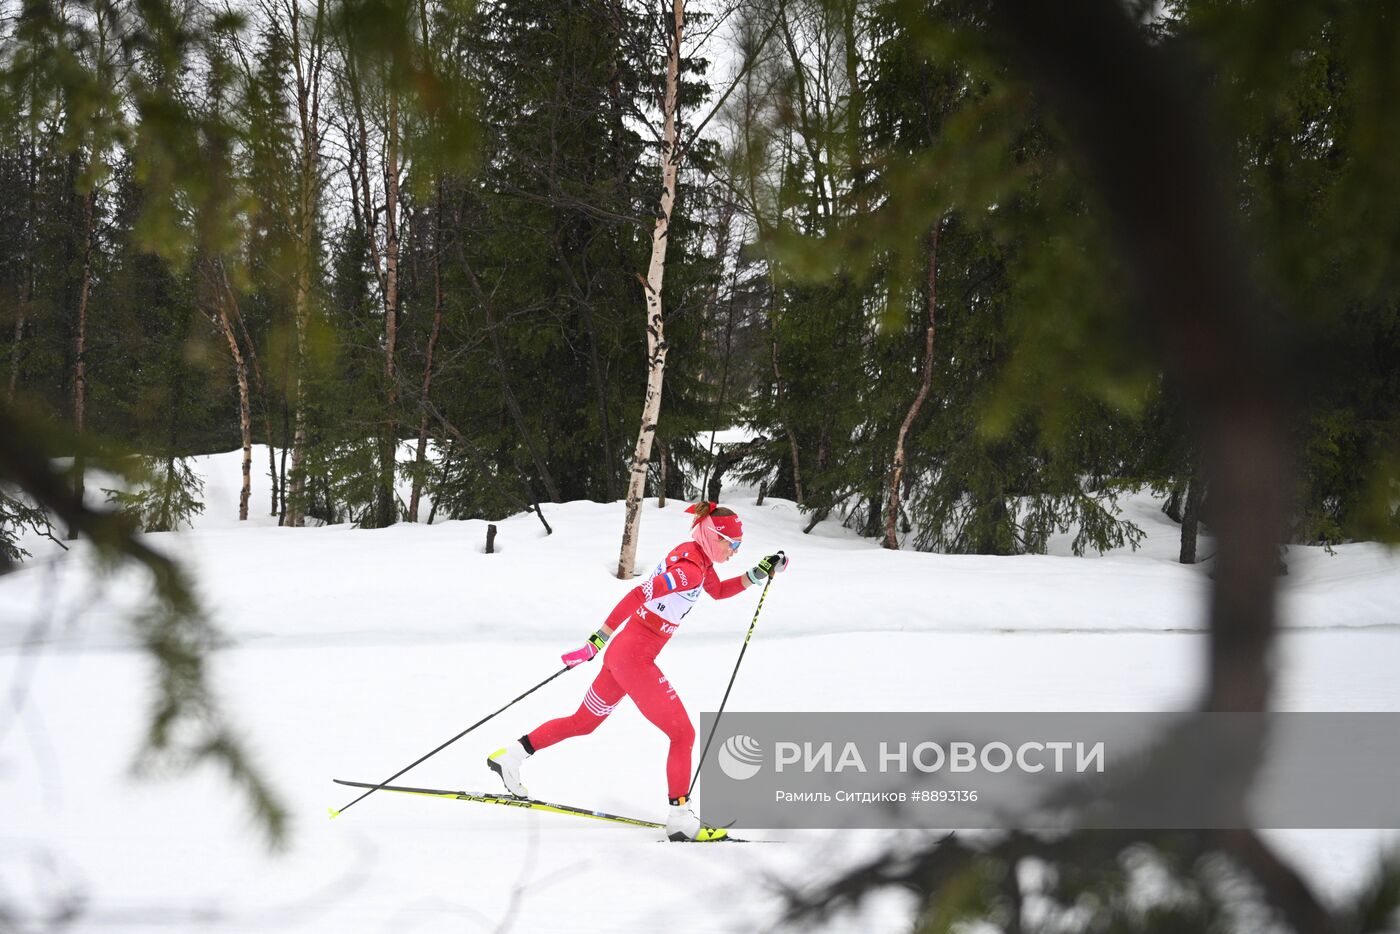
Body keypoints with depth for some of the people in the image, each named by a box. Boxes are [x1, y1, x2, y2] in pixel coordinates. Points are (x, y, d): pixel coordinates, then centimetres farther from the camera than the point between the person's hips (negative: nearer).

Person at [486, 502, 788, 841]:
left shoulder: (696, 555, 8)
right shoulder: (690, 568, -21)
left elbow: (719, 591, 25)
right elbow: (638, 595, -27)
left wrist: (758, 574, 11)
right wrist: (597, 642, -27)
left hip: (623, 654, 10)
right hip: (635, 659, -10)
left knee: (584, 721, 22)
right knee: (682, 733, -4)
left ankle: (510, 755, 28)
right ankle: (680, 818, -3)